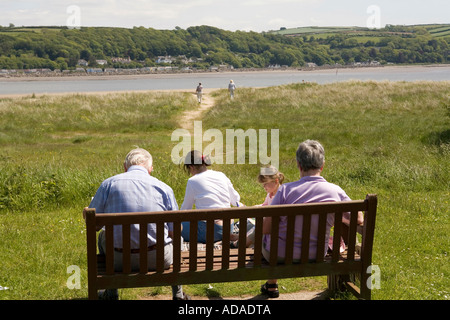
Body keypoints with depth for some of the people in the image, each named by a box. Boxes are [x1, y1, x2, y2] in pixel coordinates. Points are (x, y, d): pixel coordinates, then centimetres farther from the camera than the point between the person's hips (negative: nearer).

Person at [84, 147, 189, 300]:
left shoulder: (109, 183, 0)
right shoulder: (163, 187, 1)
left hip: (119, 260, 1)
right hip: (159, 259, 0)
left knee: (103, 236, 35)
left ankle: (111, 292, 43)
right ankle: (178, 294, 40)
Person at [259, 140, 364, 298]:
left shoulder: (286, 190, -25)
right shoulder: (336, 191, -15)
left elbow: (265, 228, -20)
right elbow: (359, 219, -2)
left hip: (279, 255, -3)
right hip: (314, 255, 4)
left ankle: (271, 286, 40)